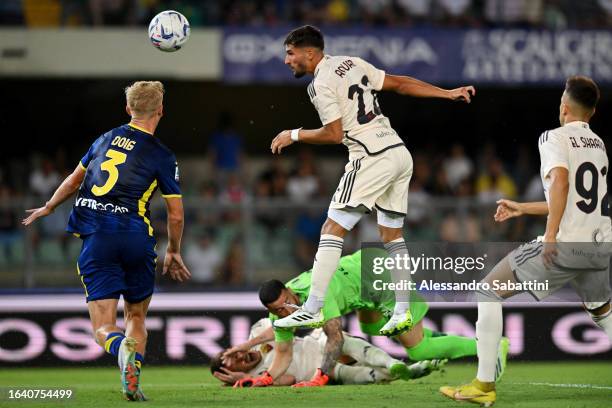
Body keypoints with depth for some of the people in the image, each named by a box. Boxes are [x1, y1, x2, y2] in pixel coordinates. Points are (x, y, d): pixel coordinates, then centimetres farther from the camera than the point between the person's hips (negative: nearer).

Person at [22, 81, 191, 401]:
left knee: (104, 327, -2)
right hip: (136, 236, -1)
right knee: (136, 317, 19)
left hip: (96, 239, 1)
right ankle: (133, 384, 5)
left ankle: (123, 348, -36)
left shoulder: (106, 139, 14)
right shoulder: (162, 156, 3)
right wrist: (173, 253, 21)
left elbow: (75, 180, 26)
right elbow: (175, 214, 4)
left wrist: (49, 207, 44)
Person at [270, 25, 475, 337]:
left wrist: (294, 135, 1)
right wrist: (449, 93, 20)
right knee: (392, 234, 16)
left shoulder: (321, 84, -8)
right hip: (400, 153, 9)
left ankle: (312, 309, -14)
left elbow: (334, 134, -12)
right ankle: (403, 312, 14)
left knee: (332, 229, -8)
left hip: (373, 158, -9)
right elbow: (401, 84, 16)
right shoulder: (351, 63, 16)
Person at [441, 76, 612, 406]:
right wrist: (522, 209, 33)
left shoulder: (555, 137, -3)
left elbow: (561, 182, -22)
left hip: (565, 244, -7)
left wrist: (551, 236, -25)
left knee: (488, 291, 4)